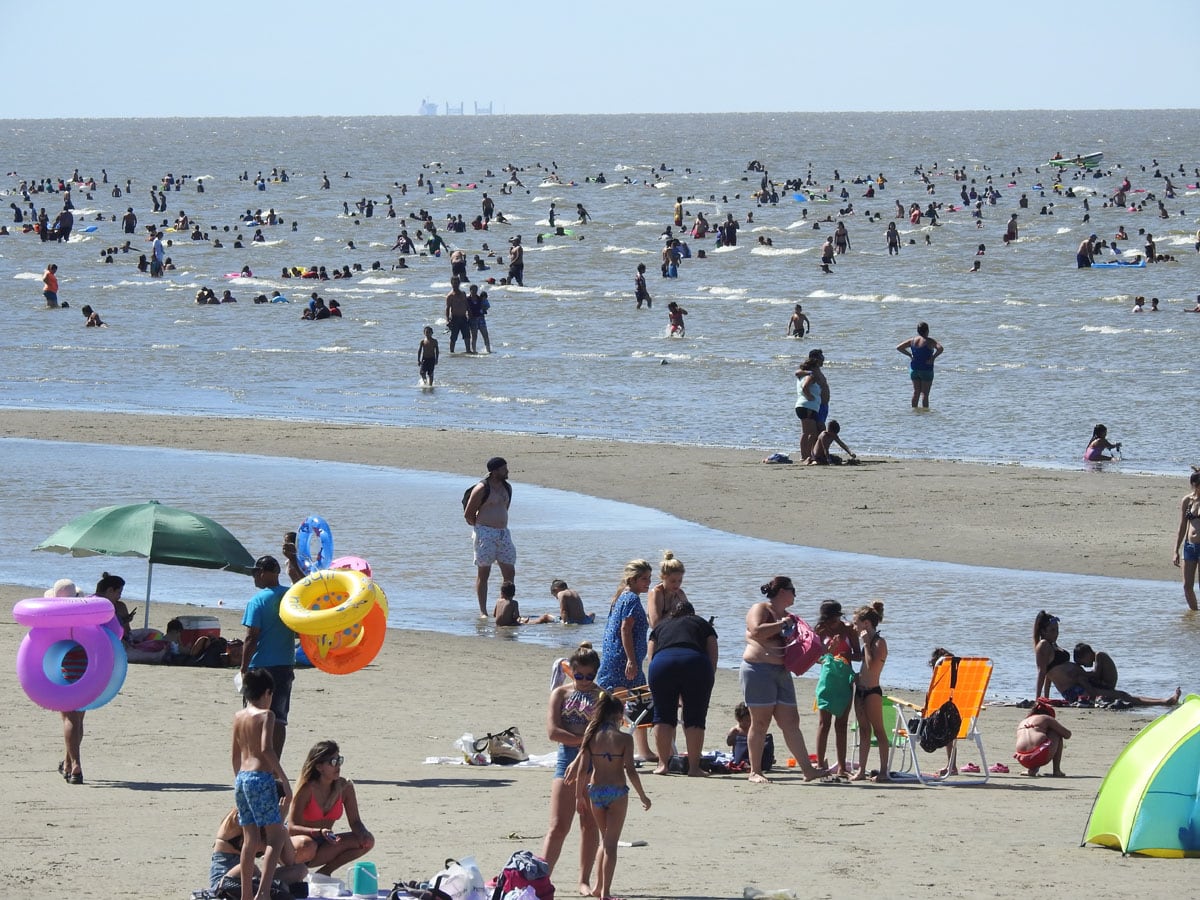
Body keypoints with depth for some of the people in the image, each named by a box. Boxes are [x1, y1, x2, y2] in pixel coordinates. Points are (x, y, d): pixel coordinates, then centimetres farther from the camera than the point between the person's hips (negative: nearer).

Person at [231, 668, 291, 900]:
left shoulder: (238, 716, 13)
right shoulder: (266, 715, -8)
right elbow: (267, 749, -18)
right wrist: (285, 781, -14)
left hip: (241, 777, 7)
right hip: (261, 777, -7)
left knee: (250, 839, 13)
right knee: (276, 836, -5)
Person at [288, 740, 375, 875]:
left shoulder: (345, 787, -5)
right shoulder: (307, 789, -20)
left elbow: (355, 822, 0)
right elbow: (291, 828, -24)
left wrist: (363, 834, -23)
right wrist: (320, 832, -40)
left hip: (322, 844, 6)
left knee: (367, 841, -10)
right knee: (307, 846, -41)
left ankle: (325, 871, 0)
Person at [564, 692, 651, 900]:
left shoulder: (591, 737, 0)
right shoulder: (624, 739, -9)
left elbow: (582, 769, 0)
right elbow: (630, 770, -12)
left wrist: (579, 795, 11)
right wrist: (642, 796, -3)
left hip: (595, 790, 4)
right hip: (617, 791, -4)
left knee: (605, 840, 21)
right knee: (611, 842, 2)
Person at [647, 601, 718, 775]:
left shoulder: (661, 626, 32)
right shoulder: (703, 624, 29)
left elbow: (650, 657, 24)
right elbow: (713, 658, 19)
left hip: (662, 662, 1)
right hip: (695, 662, -1)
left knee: (663, 715, 11)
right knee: (695, 718, 6)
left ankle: (662, 764, 6)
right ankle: (694, 766, 3)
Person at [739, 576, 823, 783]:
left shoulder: (786, 615, 21)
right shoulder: (760, 609, -3)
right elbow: (757, 632, -22)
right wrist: (782, 625, -13)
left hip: (781, 672, 8)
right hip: (759, 670, -8)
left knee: (791, 722, 3)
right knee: (760, 722, -5)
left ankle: (807, 769, -1)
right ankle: (755, 771, -1)